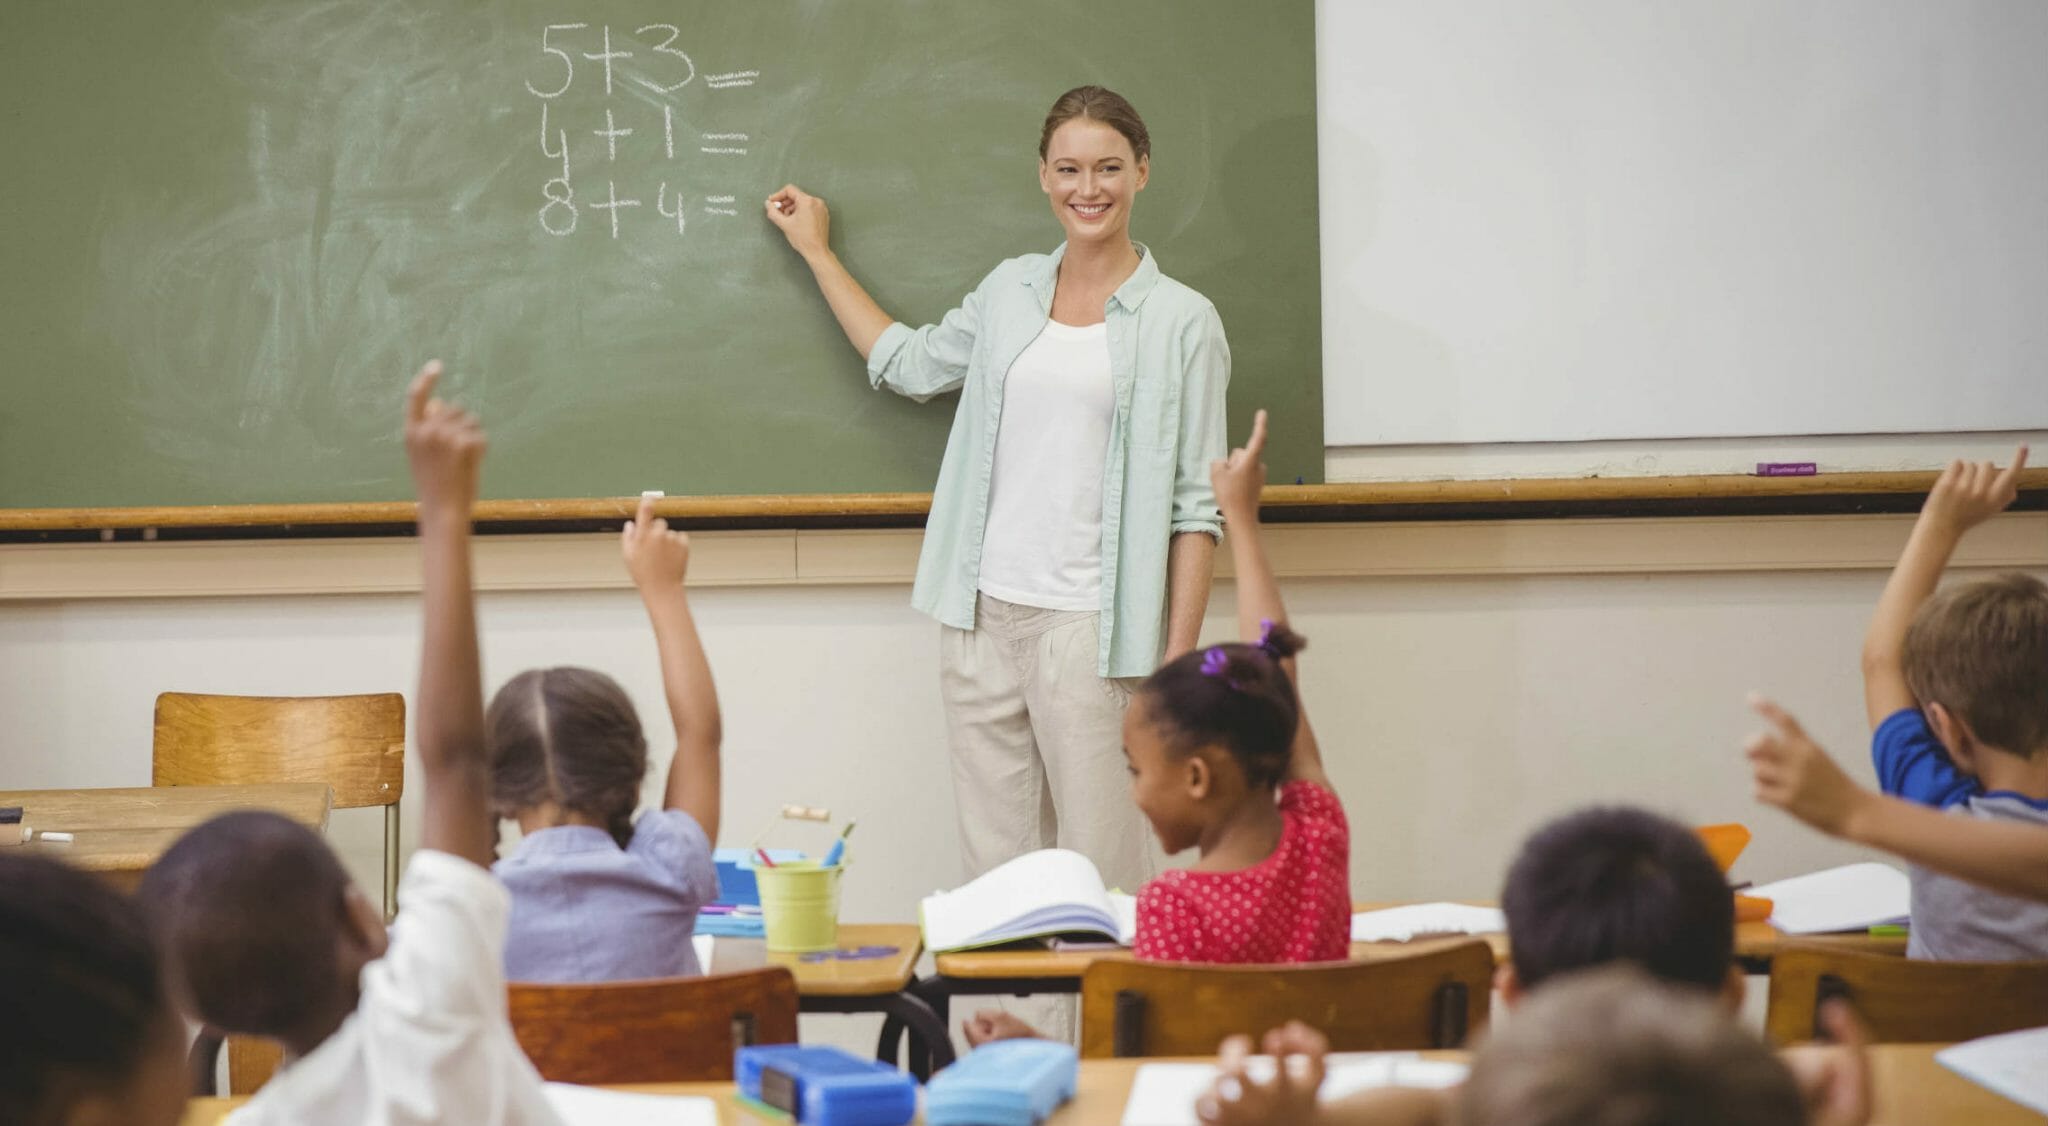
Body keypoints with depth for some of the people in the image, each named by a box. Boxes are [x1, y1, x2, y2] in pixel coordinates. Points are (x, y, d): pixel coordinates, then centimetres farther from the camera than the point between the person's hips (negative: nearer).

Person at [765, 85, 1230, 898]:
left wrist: (1180, 662, -10)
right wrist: (816, 251, 36)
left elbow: (1195, 506, -3)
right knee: (993, 859, 5)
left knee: (1100, 863, -7)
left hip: (1088, 623, -5)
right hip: (982, 615, 5)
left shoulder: (1182, 324, -1)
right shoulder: (1010, 290, 13)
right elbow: (909, 364, 31)